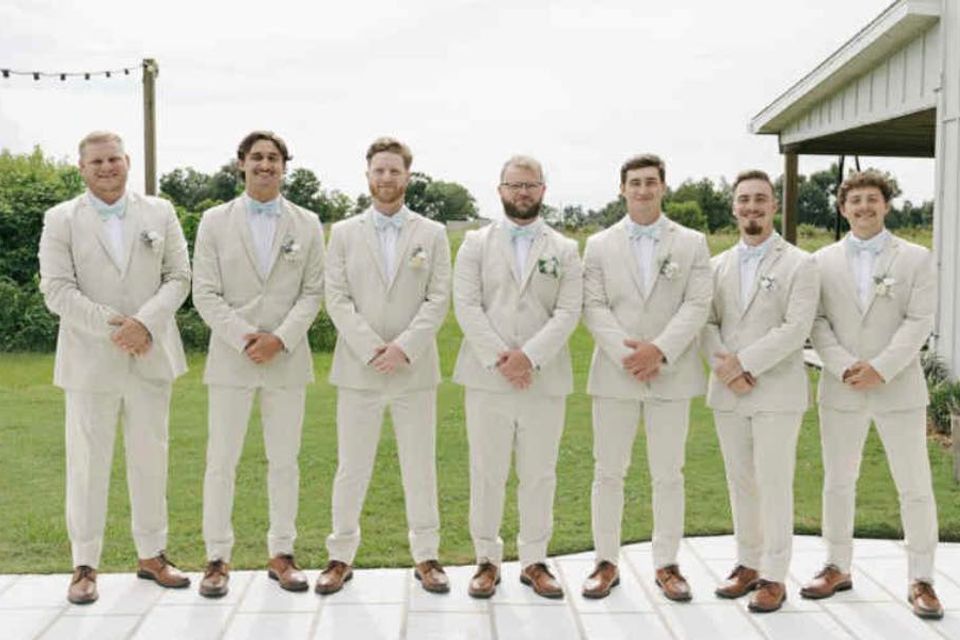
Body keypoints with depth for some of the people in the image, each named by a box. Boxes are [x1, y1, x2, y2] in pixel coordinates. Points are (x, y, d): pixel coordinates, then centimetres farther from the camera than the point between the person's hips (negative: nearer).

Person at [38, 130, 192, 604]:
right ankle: (85, 565, 14)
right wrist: (112, 326, -16)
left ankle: (152, 555, 21)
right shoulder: (61, 219, 2)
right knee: (88, 463, 3)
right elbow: (56, 290, -5)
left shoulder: (160, 213, 7)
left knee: (150, 458, 9)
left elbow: (178, 277, 2)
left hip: (151, 357, 2)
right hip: (90, 360, -2)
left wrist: (145, 322, -14)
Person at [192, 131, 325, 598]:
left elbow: (313, 292, 2)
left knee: (284, 462, 7)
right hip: (231, 357, -1)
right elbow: (205, 294, -1)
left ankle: (281, 554, 18)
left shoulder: (307, 224, 7)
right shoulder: (215, 221, 4)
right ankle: (217, 558, 13)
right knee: (221, 462, 2)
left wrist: (280, 339, -11)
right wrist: (244, 337, -13)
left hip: (287, 359, 1)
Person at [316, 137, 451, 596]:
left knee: (420, 468, 6)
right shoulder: (344, 233, 7)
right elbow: (337, 299, -1)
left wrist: (404, 347, -13)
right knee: (351, 468, 4)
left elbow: (438, 300, -1)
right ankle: (340, 556, 16)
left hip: (415, 369, 0)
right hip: (358, 368, 0)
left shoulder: (433, 234, 7)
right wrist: (372, 349, -12)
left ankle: (426, 557, 17)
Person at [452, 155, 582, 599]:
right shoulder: (476, 243, 8)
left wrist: (530, 356, -14)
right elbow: (466, 306, -2)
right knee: (486, 474, 4)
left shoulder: (565, 249, 10)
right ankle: (487, 560, 16)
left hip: (545, 378, 1)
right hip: (487, 377, -1)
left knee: (539, 475, 7)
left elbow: (568, 312, -1)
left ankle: (534, 561, 18)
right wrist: (499, 358, -13)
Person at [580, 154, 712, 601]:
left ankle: (666, 564, 17)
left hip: (671, 374, 0)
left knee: (669, 474, 6)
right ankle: (606, 562, 16)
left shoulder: (692, 243, 6)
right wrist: (627, 355, -14)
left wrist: (660, 350, -17)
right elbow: (594, 308, -1)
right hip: (615, 374, 1)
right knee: (608, 472, 5)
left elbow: (697, 305, -3)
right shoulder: (599, 245, 7)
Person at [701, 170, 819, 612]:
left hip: (777, 393, -4)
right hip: (727, 393, 4)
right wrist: (723, 366, -12)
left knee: (774, 485, -1)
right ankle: (748, 563, 23)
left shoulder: (799, 264, -2)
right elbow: (707, 323, 6)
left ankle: (774, 575, 9)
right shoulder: (718, 265, 12)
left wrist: (744, 361, -17)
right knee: (740, 483, 11)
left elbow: (796, 327, -12)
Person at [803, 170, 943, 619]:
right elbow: (818, 323, 1)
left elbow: (919, 322, -6)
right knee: (837, 482, 10)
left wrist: (880, 369, -17)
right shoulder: (822, 261, 7)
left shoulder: (916, 259, 2)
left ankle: (921, 579, 13)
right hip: (841, 389, 2)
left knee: (915, 488, 2)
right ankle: (838, 567, 24)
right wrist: (846, 367, -13)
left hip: (899, 389, -2)